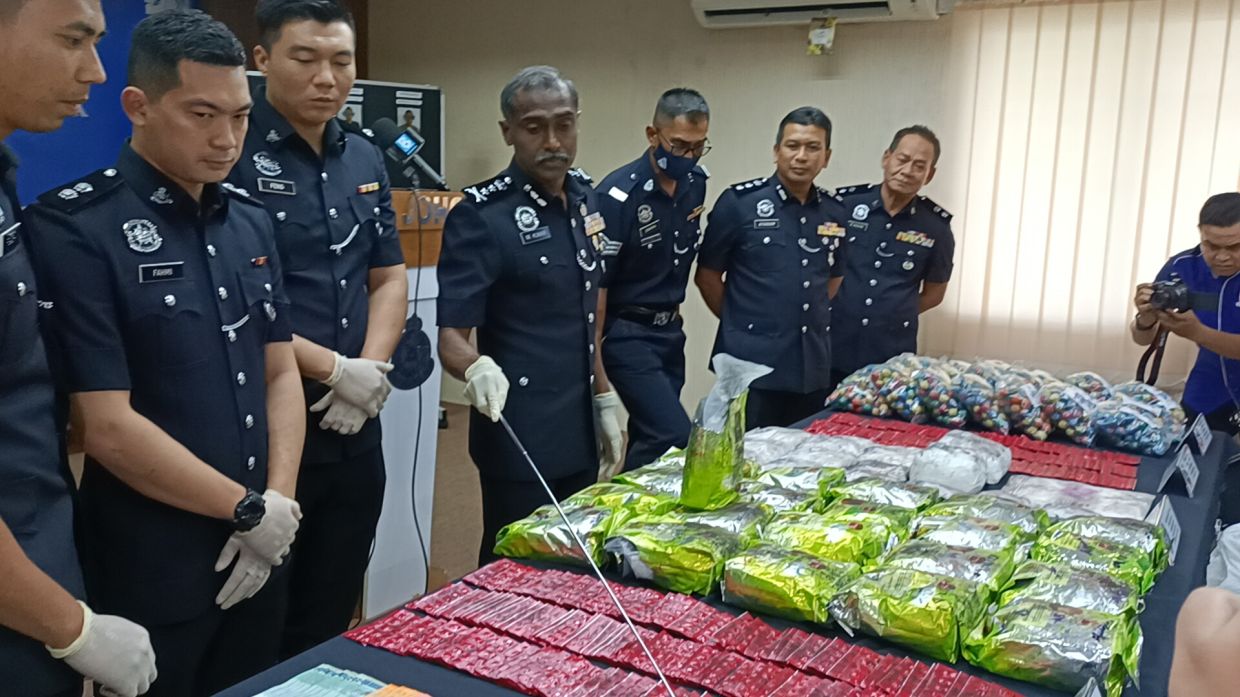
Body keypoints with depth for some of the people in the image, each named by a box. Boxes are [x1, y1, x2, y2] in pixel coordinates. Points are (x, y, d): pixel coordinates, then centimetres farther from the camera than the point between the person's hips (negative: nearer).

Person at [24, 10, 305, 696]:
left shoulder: (250, 221, 6)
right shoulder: (74, 229, -15)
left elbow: (281, 373, 7)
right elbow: (109, 428, -18)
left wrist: (280, 500, -6)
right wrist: (250, 509, -12)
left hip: (257, 555, 6)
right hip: (151, 572, -6)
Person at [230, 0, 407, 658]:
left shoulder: (364, 160, 10)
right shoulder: (231, 155, -11)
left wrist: (370, 371, -4)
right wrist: (334, 370, -15)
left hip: (356, 428, 6)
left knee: (331, 620, 19)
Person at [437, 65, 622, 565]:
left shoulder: (584, 198, 6)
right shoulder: (480, 215, -15)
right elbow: (451, 337, -19)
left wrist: (604, 400, 15)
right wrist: (477, 368, -40)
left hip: (581, 431, 7)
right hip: (520, 441, -7)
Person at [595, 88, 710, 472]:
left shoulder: (696, 182, 5)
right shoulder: (619, 194, -17)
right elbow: (596, 283, -17)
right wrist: (595, 363, -17)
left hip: (669, 330, 7)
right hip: (626, 334, -7)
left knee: (650, 437, 11)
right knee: (677, 439, -13)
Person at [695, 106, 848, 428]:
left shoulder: (835, 213, 8)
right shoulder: (738, 202, -5)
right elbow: (707, 275, 0)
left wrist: (812, 322, 14)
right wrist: (741, 324, 5)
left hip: (813, 370, 5)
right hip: (751, 367, -4)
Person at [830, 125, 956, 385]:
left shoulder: (937, 227, -1)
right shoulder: (843, 204, -5)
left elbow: (933, 294, 12)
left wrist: (892, 313, 5)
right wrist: (842, 310, 1)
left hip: (893, 358, 0)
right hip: (832, 350, 0)